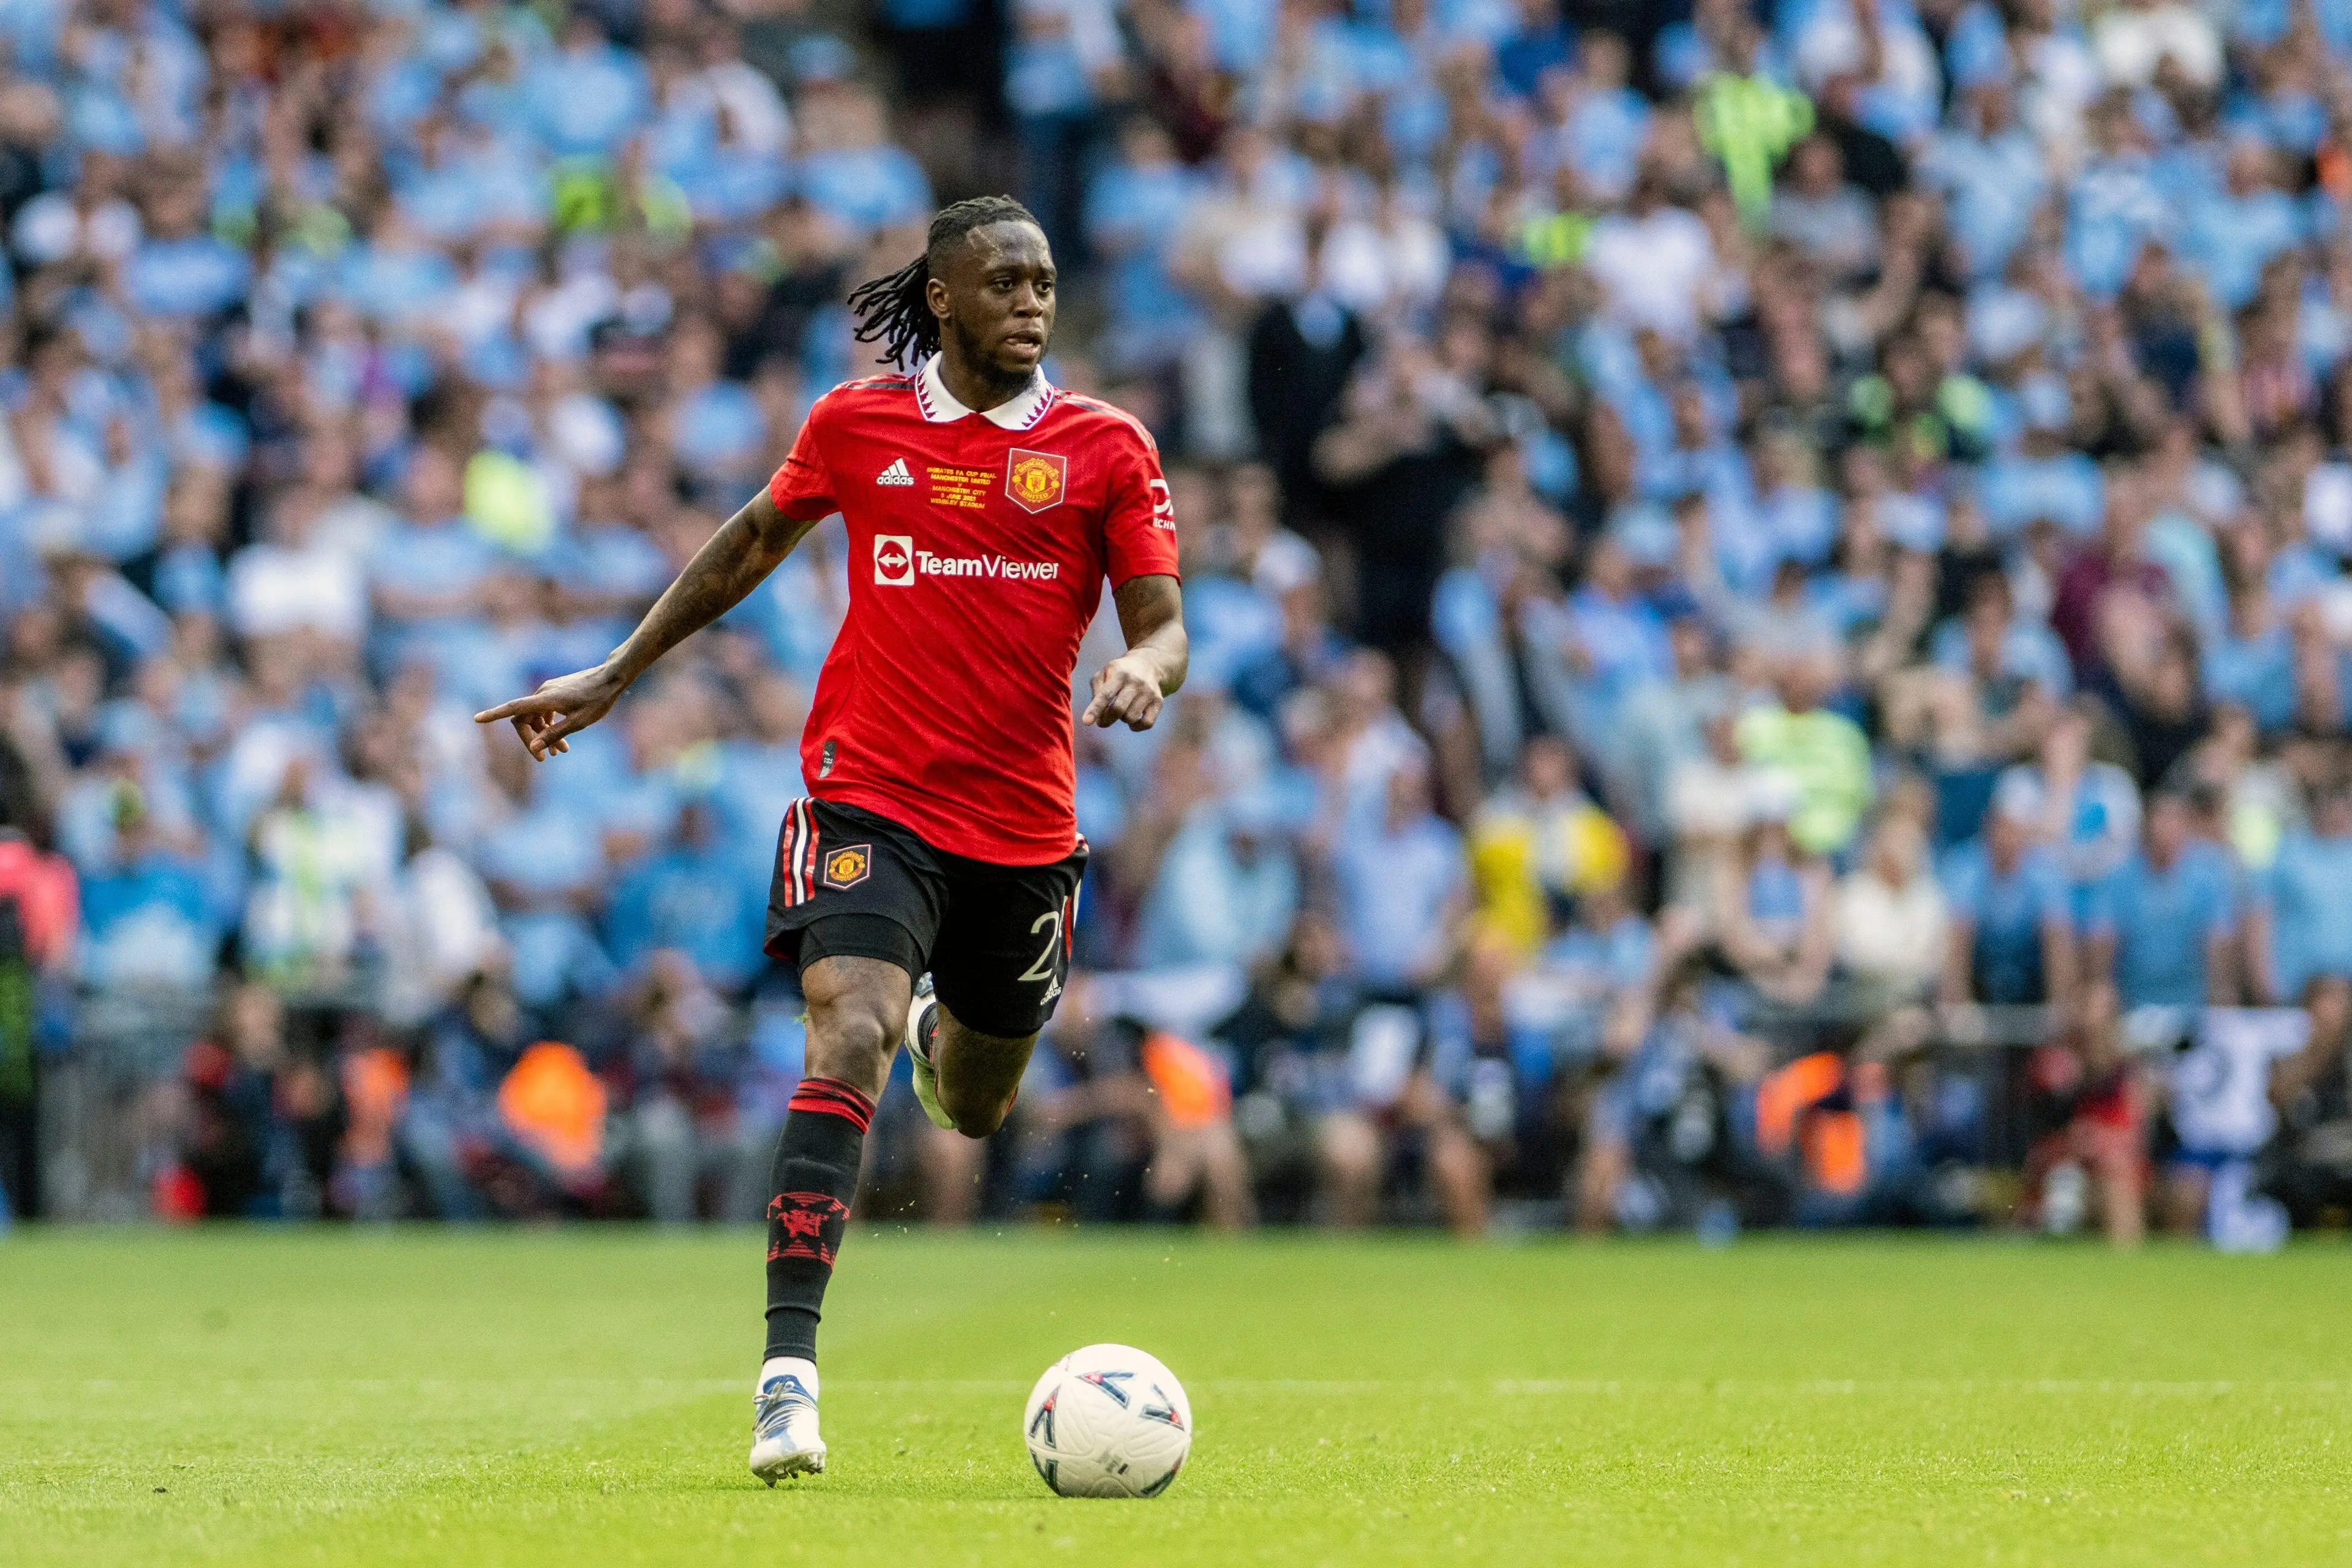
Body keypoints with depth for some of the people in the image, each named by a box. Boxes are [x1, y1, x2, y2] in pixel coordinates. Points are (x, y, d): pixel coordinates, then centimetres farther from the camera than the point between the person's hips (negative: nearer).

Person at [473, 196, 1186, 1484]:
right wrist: (611, 677, 21)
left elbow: (1161, 619, -1)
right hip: (870, 796, -2)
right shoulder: (856, 426, 3)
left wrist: (1143, 669, -26)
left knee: (973, 1109, 18)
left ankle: (938, 1031, 58)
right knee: (846, 1047, -24)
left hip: (1024, 822, 2)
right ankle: (788, 1372, -28)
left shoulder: (1106, 447, 1)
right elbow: (753, 541, 19)